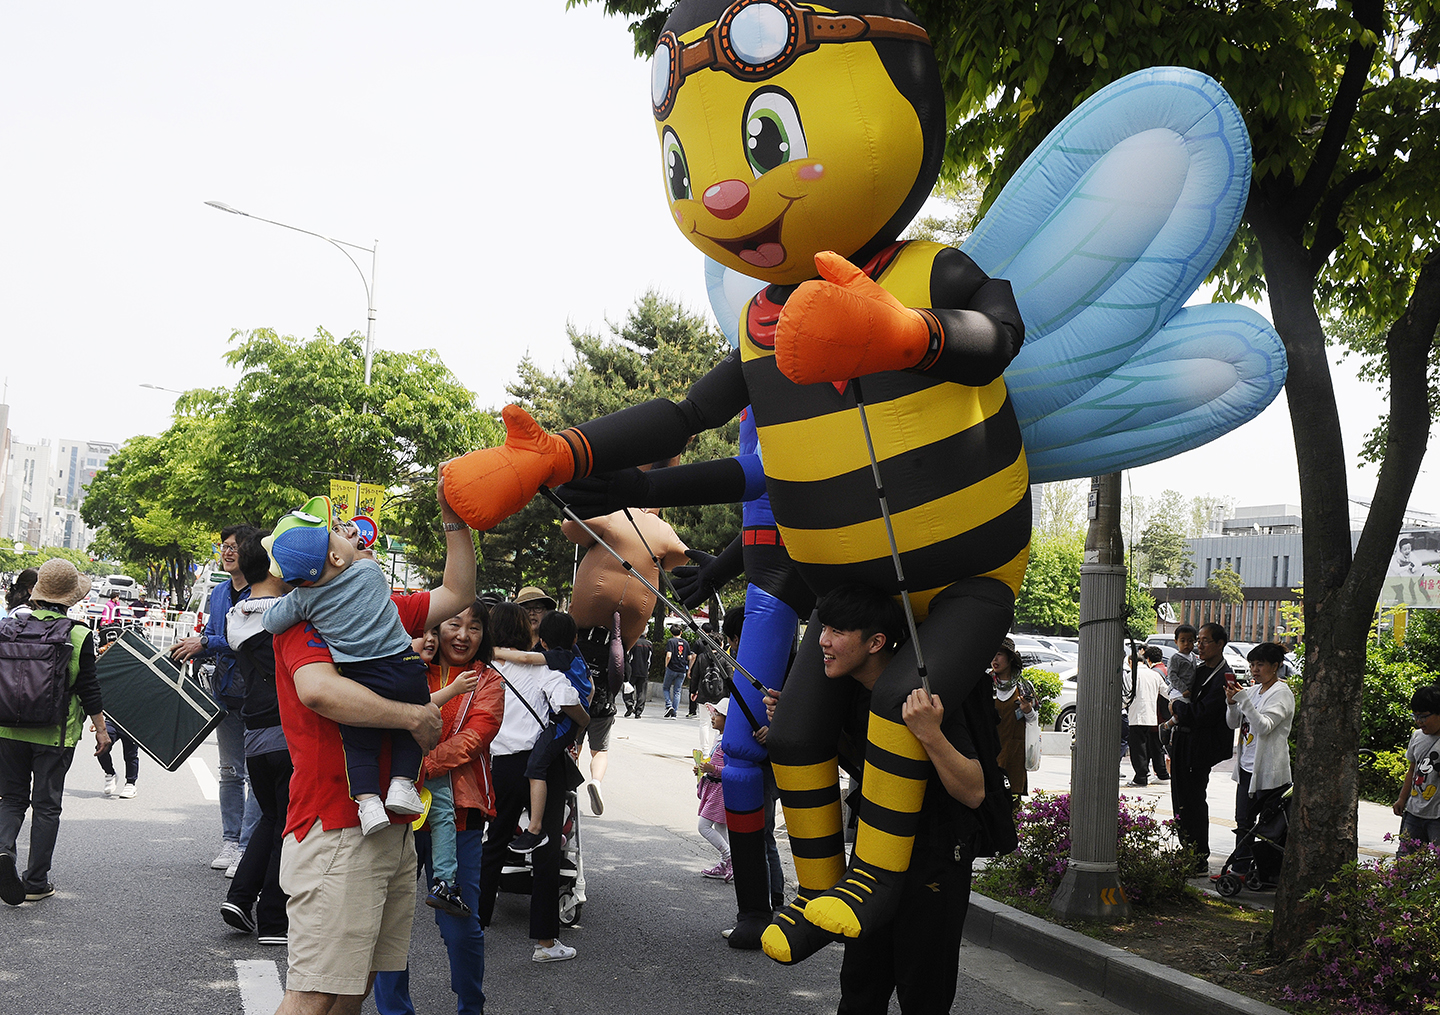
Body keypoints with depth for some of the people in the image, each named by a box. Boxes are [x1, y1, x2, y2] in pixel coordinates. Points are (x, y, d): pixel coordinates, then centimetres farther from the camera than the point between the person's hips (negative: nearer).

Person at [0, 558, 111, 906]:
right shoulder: (80, 635, -9)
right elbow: (89, 689, -6)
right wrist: (100, 729, 5)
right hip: (55, 734, -2)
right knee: (46, 805, 7)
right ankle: (36, 882, 11)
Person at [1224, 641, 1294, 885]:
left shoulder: (1281, 693, -10)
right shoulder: (1253, 691, 12)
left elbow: (1264, 726, -22)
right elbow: (1233, 723, 13)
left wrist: (1243, 699, -26)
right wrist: (1232, 702, -5)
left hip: (1269, 770, -7)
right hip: (1247, 767, 7)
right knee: (1244, 822, 11)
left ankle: (1269, 877, 6)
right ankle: (1240, 871, 18)